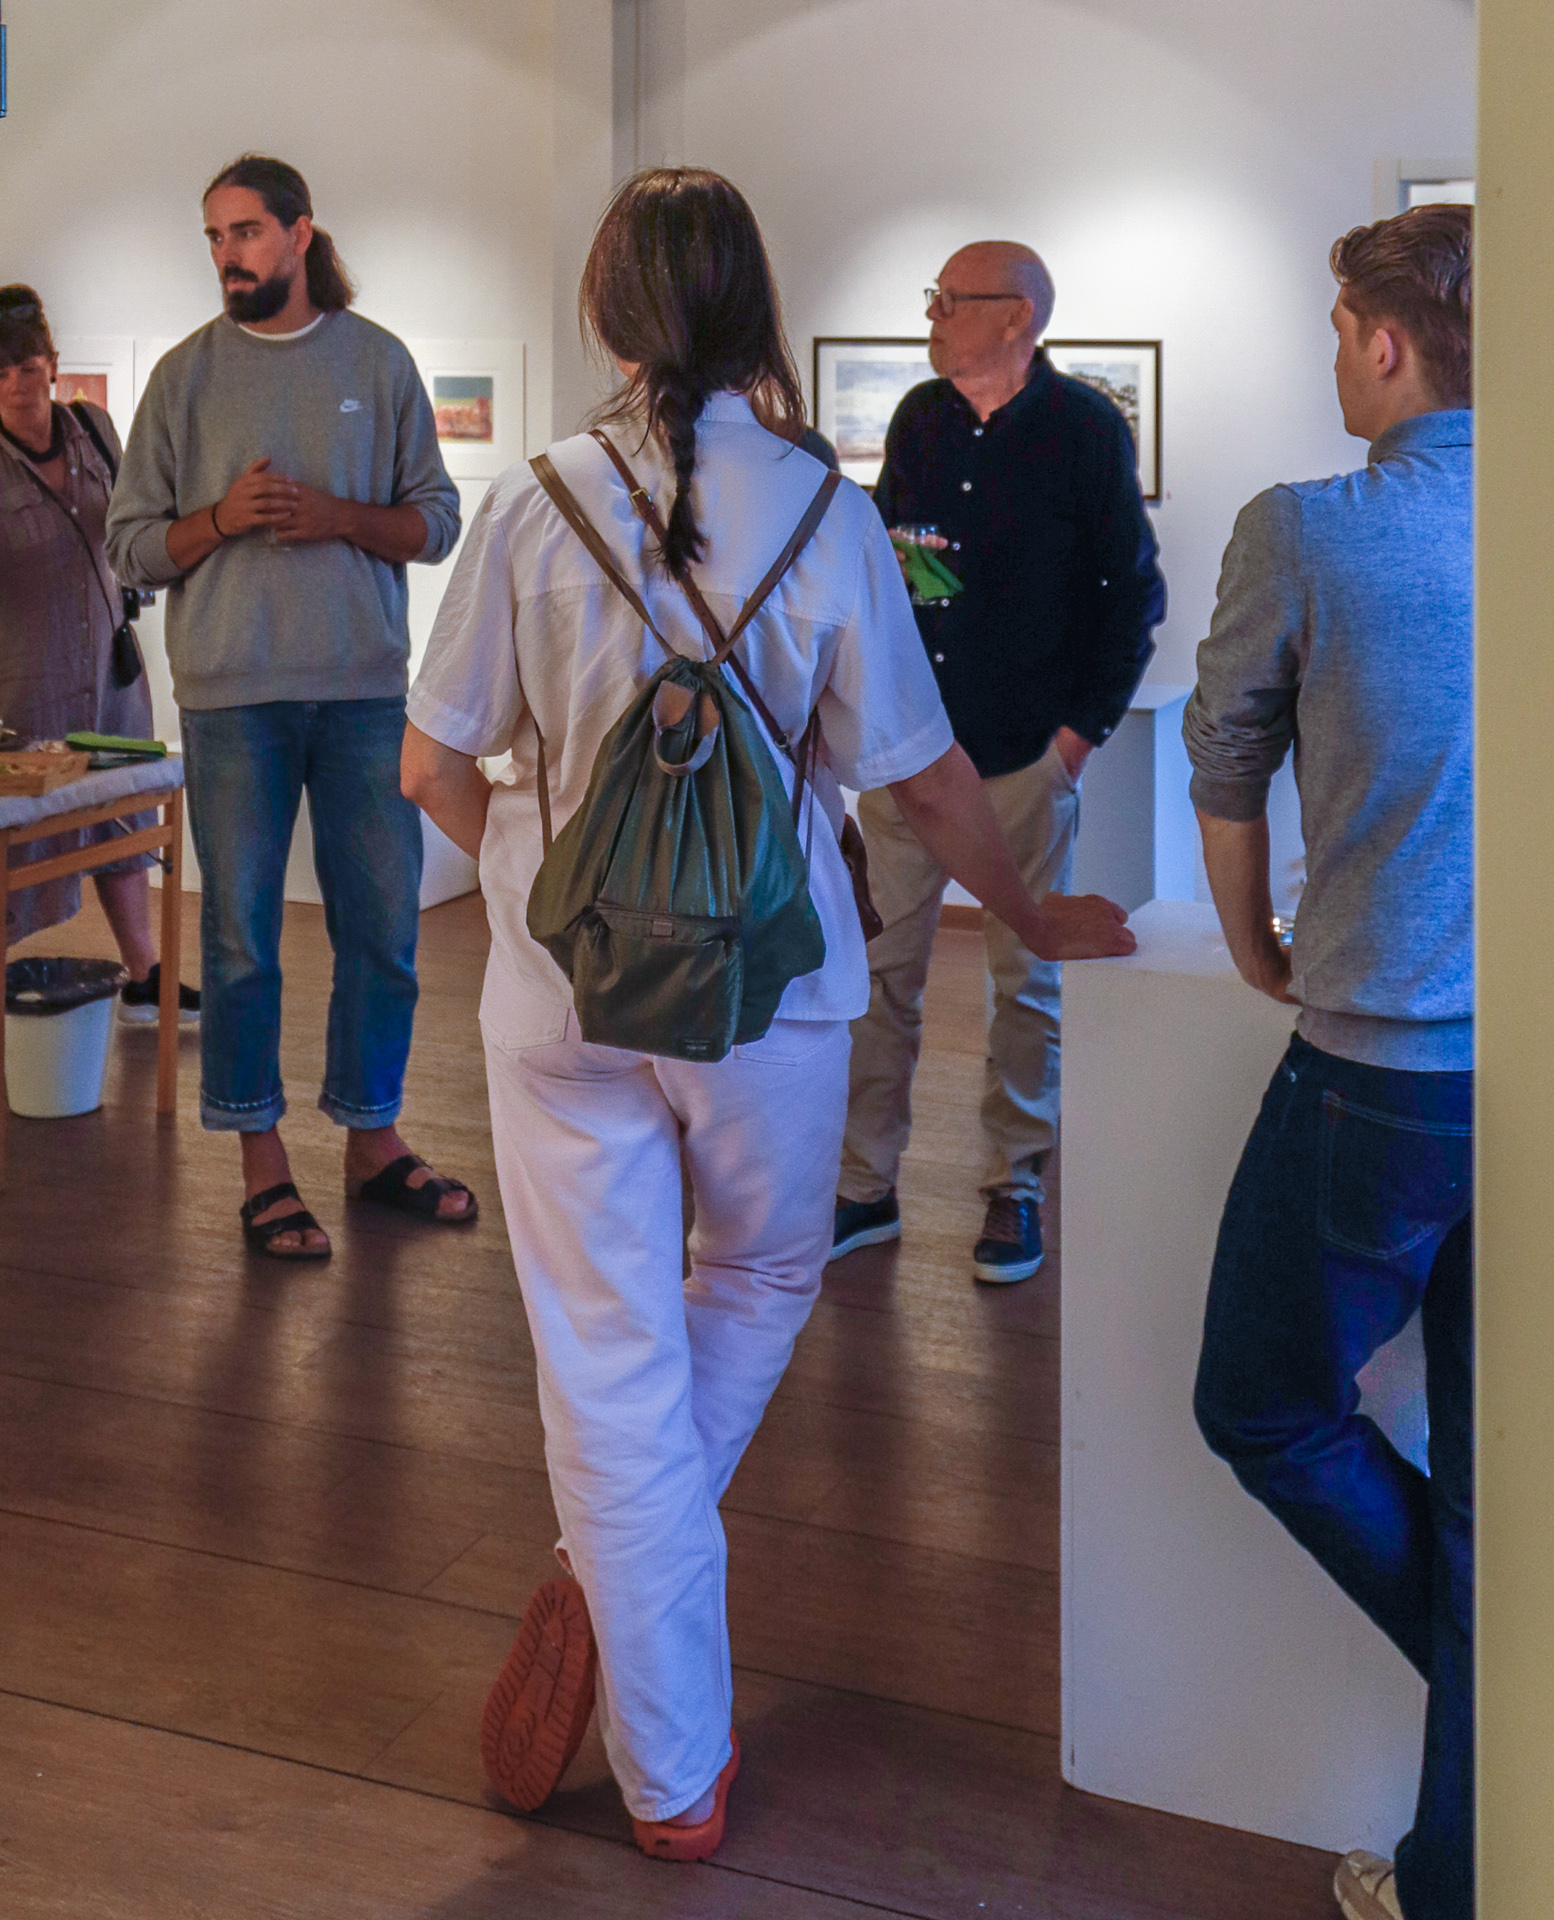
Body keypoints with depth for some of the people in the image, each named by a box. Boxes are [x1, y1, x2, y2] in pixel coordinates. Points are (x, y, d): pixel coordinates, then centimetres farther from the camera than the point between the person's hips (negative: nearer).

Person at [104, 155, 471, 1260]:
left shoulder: (378, 361, 7)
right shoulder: (187, 374, 5)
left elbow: (436, 522, 5)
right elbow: (134, 547, 4)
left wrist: (339, 517, -11)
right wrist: (222, 520, -13)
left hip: (367, 686, 1)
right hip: (233, 693, -1)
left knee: (385, 927, 7)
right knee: (242, 936, 3)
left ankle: (373, 1139, 23)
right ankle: (263, 1165, 15)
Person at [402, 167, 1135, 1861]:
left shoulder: (533, 505, -6)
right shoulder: (824, 513, -7)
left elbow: (433, 766, -2)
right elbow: (925, 779, -3)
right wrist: (1034, 917, 14)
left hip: (565, 999, 1)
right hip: (768, 990, 0)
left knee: (611, 1364, 9)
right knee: (760, 1285, 26)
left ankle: (676, 1781, 18)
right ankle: (615, 1591, 14)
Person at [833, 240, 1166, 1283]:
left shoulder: (1086, 428, -4)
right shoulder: (919, 417, 9)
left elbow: (1132, 592, -2)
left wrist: (1085, 727, -6)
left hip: (1027, 754, -4)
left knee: (1028, 979, 5)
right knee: (882, 967, 4)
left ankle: (1015, 1188, 18)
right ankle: (867, 1186, 14)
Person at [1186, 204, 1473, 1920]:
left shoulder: (1306, 534, -9)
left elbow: (1225, 775, 3)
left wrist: (1261, 959, 20)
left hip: (1386, 1072, -5)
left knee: (1266, 1407, 17)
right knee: (1488, 1487, 14)